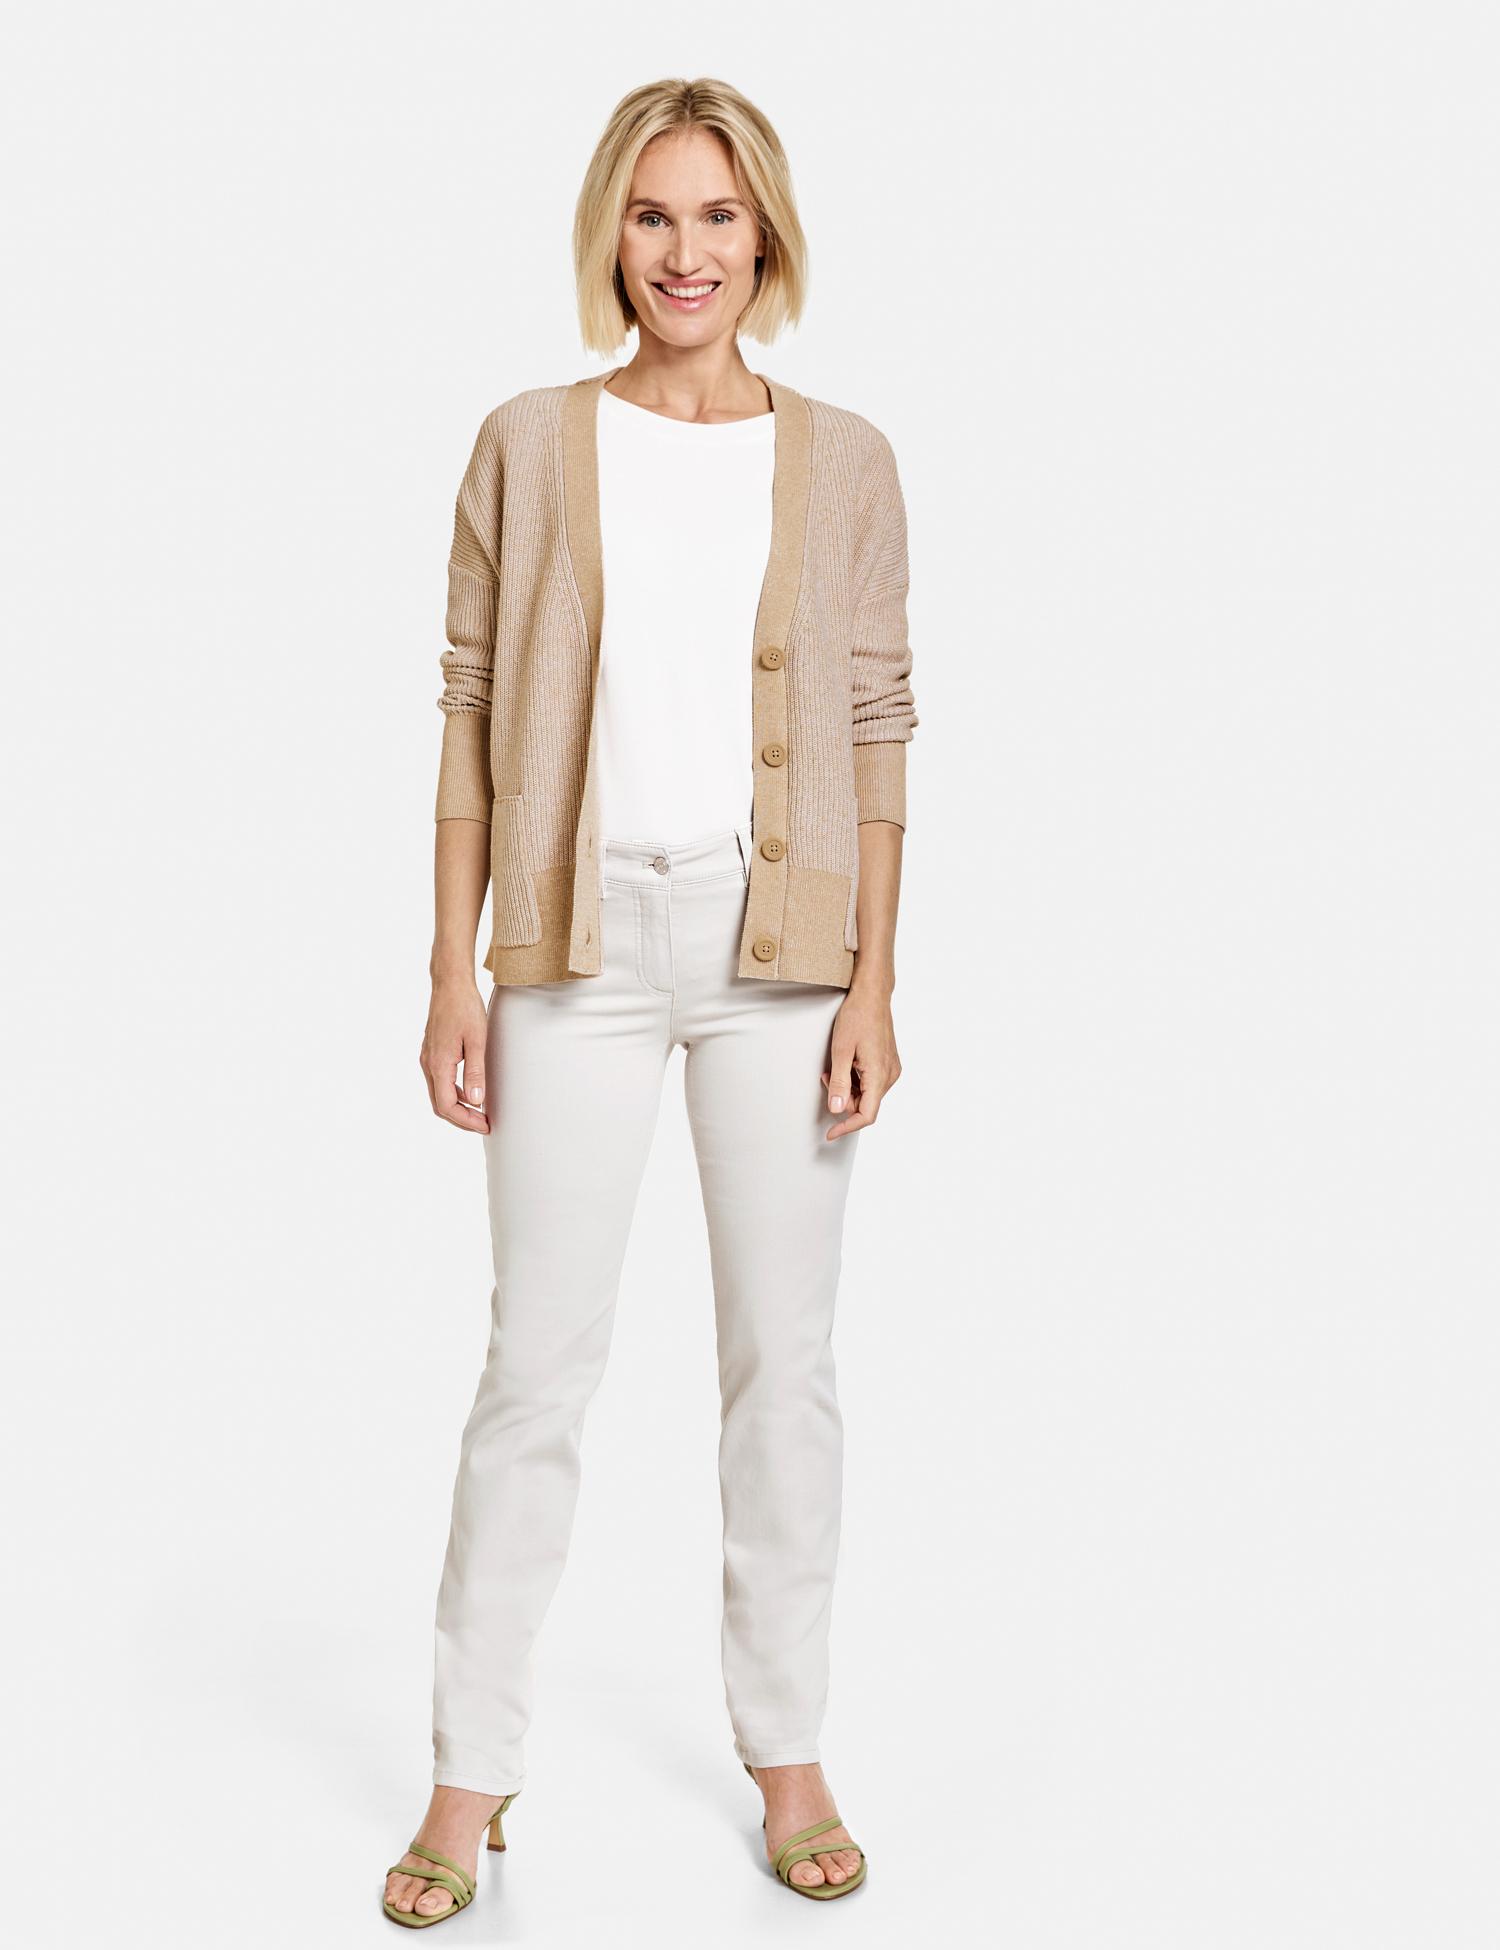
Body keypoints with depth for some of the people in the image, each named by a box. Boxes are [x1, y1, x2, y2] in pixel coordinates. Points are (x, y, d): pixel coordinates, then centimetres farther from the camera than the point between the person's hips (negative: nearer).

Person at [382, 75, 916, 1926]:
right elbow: (472, 715, 4)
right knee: (540, 1353, 2)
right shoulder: (529, 447, 4)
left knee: (783, 1353, 8)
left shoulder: (840, 462, 5)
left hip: (779, 941, 1)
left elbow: (877, 730, 4)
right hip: (584, 937, 0)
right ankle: (471, 1775, 15)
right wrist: (452, 970, -1)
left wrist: (873, 985, -3)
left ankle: (788, 1754, 23)